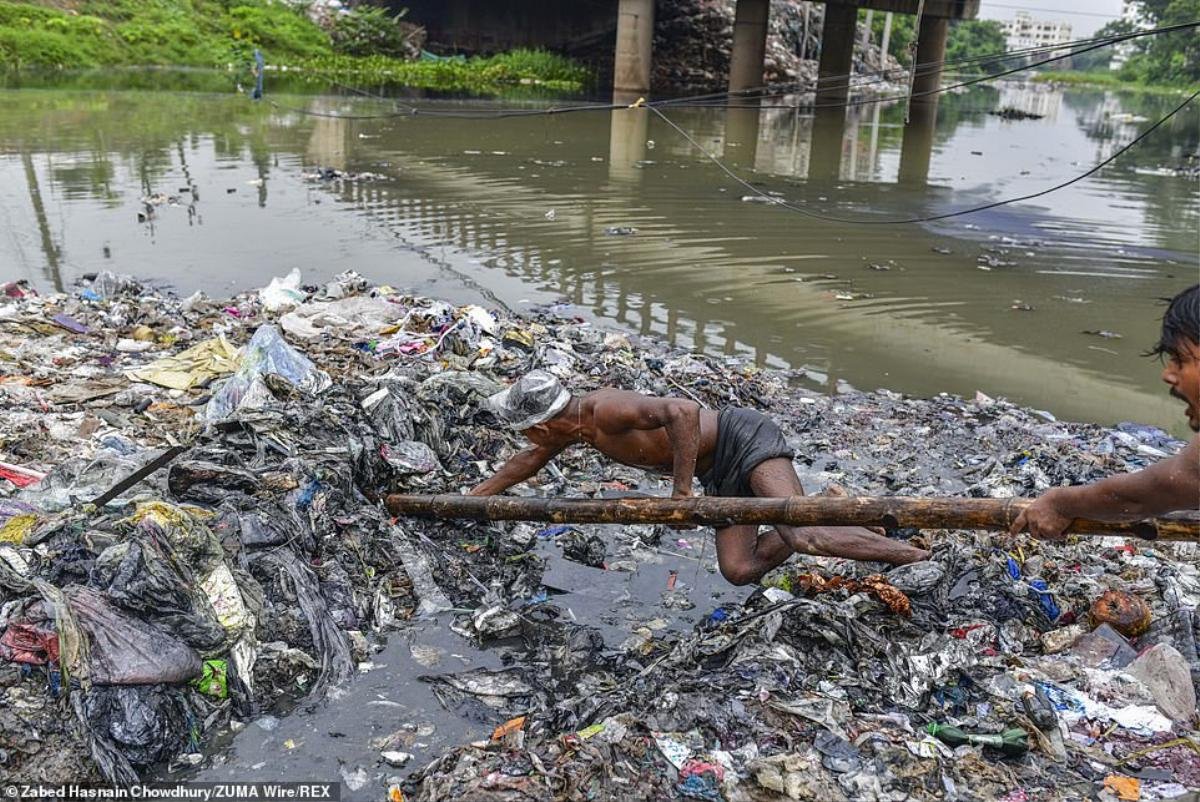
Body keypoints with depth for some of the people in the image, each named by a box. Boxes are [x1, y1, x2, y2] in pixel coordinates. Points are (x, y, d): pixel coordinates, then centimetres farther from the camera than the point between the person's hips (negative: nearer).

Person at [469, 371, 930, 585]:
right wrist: (475, 496, 32)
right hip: (723, 477, 9)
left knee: (802, 536, -25)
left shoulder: (605, 410, -25)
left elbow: (683, 411, -39)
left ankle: (921, 557, -13)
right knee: (740, 571, -4)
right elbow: (530, 462, 25)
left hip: (742, 440, -9)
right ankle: (816, 517, 12)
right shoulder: (575, 424, 6)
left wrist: (682, 490, -32)